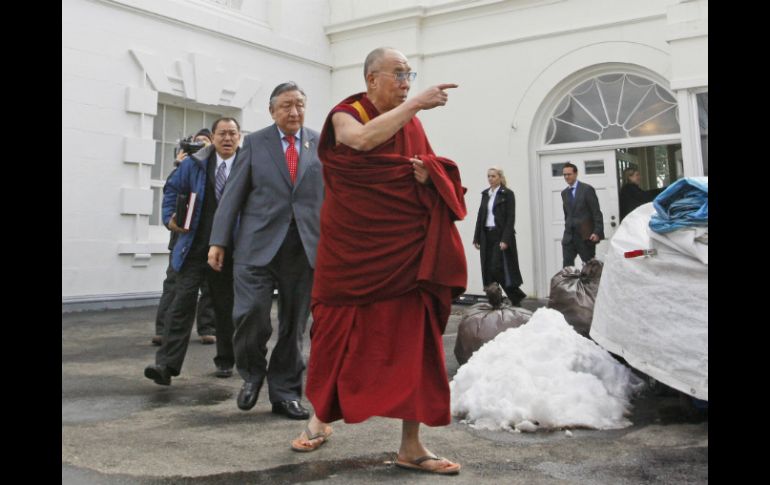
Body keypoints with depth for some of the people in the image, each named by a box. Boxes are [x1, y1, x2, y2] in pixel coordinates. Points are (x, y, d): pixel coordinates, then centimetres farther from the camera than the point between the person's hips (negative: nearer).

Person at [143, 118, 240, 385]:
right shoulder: (195, 163, 5)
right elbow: (172, 190, 14)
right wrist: (170, 218, 1)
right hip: (194, 248, 0)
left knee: (225, 307, 11)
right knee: (182, 302, -7)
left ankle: (225, 361, 26)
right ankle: (167, 364, -9)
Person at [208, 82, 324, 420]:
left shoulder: (322, 145, 9)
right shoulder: (255, 143, 7)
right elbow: (234, 194, 4)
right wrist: (219, 241, -2)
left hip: (305, 246, 2)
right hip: (258, 244, -1)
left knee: (294, 323, 6)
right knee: (251, 312, -12)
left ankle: (285, 393, 20)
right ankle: (252, 373, 17)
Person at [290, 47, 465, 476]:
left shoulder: (413, 124, 11)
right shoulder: (346, 114, -2)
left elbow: (435, 175, 16)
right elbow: (365, 139, -26)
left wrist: (429, 175, -7)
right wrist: (415, 103, -24)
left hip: (406, 247, 4)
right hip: (353, 245, -3)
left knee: (411, 339, -3)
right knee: (339, 332, 5)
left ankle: (411, 445, 4)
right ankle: (321, 420, 28)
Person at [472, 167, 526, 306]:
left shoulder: (507, 194, -5)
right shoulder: (485, 194, 13)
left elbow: (511, 218, -10)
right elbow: (480, 215, 14)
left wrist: (505, 240, -18)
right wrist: (476, 237, 9)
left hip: (500, 235, -6)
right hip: (487, 235, 6)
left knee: (496, 268, -11)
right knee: (488, 270, 3)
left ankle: (516, 296, 4)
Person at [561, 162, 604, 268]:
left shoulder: (587, 189, -4)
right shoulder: (564, 193, 14)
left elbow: (597, 213, -8)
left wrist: (597, 232, -15)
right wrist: (567, 231, 13)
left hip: (585, 235, -5)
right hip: (569, 236, 5)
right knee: (567, 266, -3)